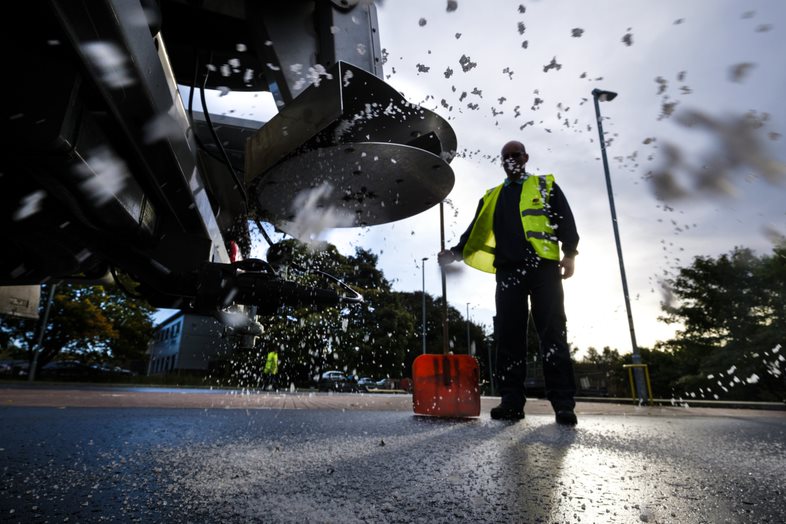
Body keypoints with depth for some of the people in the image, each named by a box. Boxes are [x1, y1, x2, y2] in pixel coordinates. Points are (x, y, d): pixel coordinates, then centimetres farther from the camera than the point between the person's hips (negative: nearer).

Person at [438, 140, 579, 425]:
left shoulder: (545, 185, 17)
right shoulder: (491, 196, 24)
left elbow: (565, 219, 7)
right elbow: (476, 230, 17)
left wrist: (569, 252, -7)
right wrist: (456, 251, 0)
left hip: (544, 266, -2)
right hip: (508, 270, 3)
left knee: (553, 332, -6)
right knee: (509, 334, -3)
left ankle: (563, 402, -2)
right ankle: (512, 401, 1)